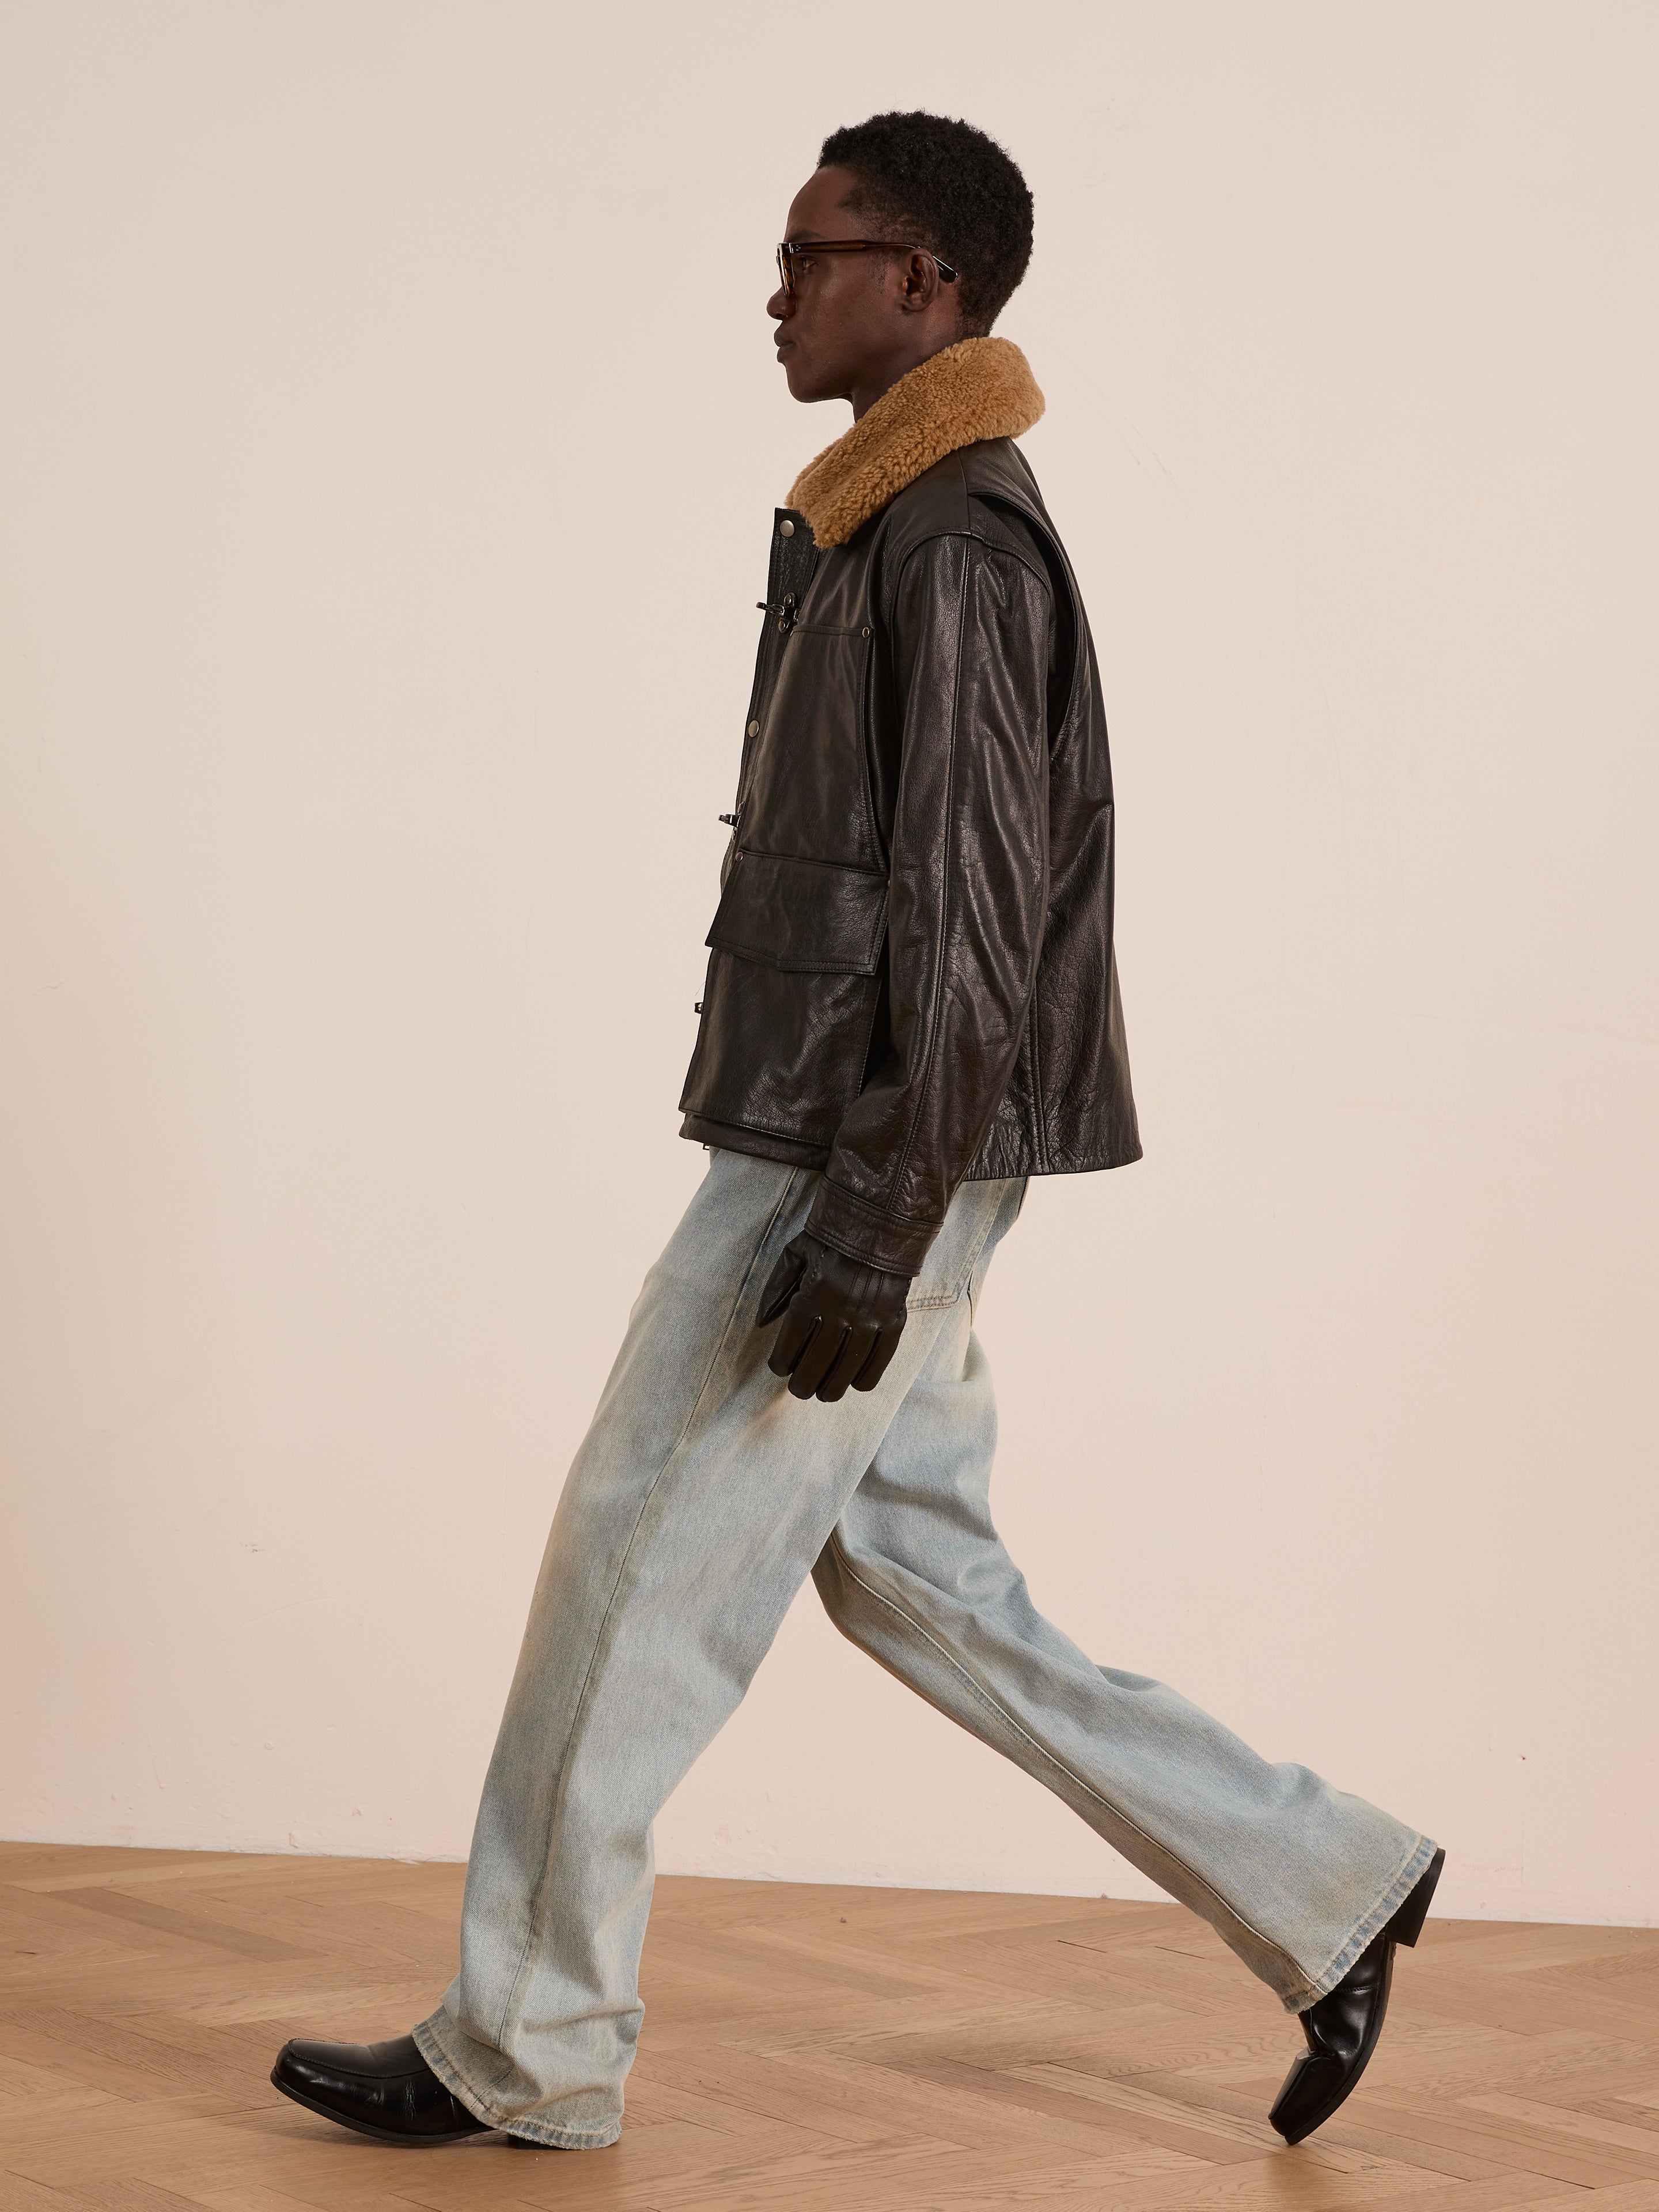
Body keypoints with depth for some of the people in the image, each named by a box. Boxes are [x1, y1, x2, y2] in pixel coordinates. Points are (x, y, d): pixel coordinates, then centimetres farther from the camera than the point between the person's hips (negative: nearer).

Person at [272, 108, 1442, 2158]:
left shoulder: (955, 546, -16)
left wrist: (868, 1241, -21)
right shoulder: (889, 527, 16)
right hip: (820, 1150, 10)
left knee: (636, 1573, -1)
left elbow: (970, 928, -21)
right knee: (909, 1574, 14)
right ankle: (1318, 1886, 20)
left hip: (856, 1173, -10)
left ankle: (522, 2051, 13)